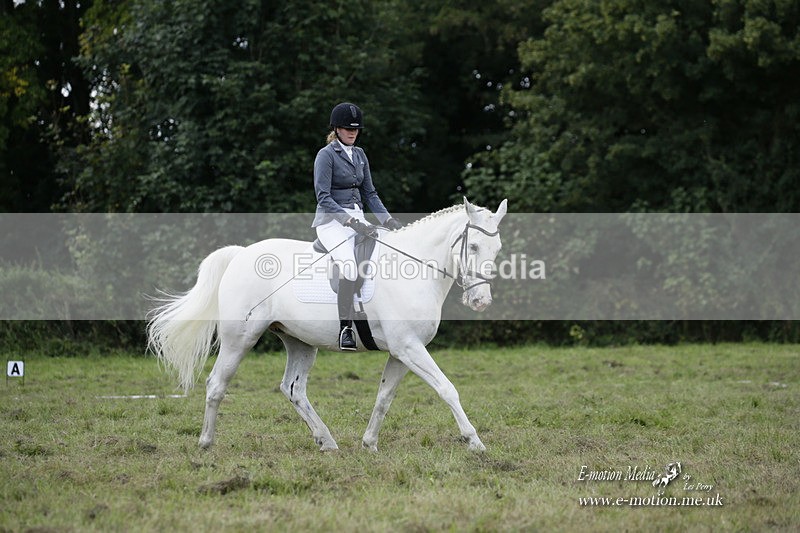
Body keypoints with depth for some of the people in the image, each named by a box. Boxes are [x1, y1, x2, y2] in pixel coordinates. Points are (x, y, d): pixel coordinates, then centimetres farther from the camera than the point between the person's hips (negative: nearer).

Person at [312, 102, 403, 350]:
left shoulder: (359, 155, 17)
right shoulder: (326, 155, -5)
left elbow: (369, 193, 19)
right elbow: (323, 197, -13)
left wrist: (387, 219, 3)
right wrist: (350, 221, -22)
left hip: (357, 218, 8)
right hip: (332, 219, -8)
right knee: (349, 264, -32)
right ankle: (345, 328, -31)